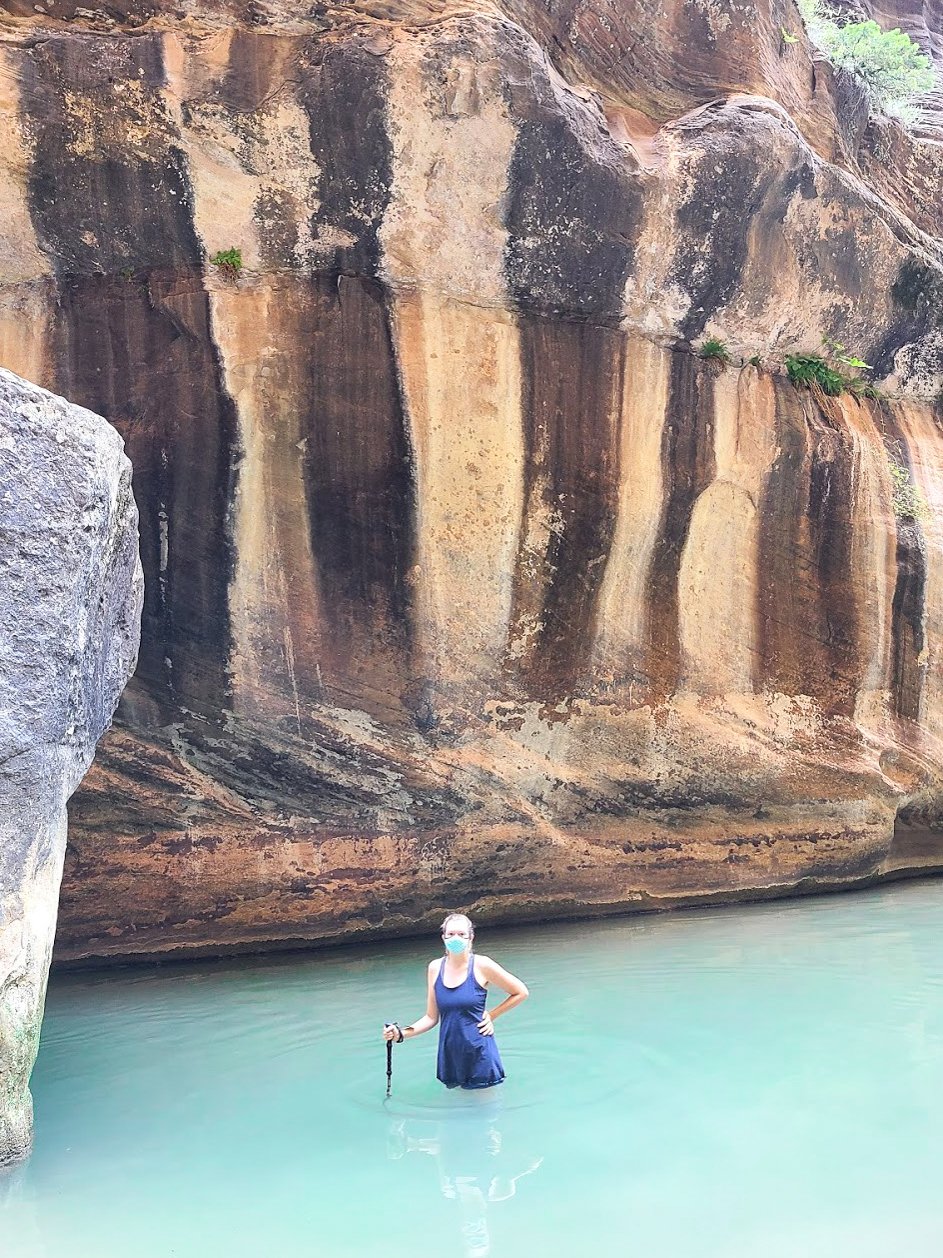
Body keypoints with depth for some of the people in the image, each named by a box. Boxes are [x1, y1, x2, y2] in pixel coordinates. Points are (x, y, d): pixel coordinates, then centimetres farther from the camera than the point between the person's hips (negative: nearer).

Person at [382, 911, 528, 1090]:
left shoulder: (481, 965, -9)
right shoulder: (435, 968, 2)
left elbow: (521, 993, 1)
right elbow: (431, 1017, 6)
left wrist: (491, 1016, -2)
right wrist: (402, 1033, -8)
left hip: (480, 1056, -3)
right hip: (450, 1056, 3)